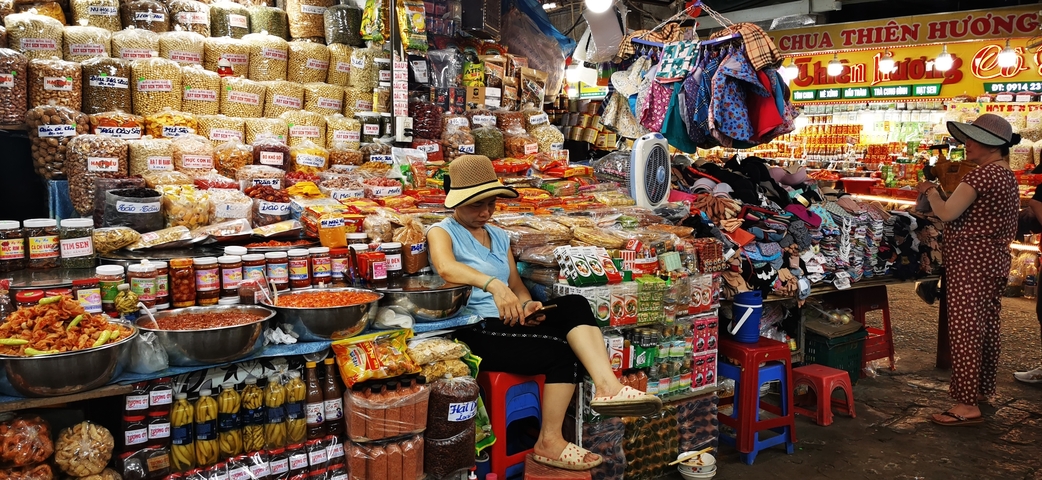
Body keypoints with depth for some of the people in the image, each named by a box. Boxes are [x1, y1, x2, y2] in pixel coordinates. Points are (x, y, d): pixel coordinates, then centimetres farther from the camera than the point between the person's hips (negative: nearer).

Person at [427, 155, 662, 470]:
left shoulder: (499, 236, 19)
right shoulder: (441, 232, -2)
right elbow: (446, 268, -25)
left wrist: (527, 306, -6)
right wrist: (492, 284, -42)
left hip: (509, 324, 6)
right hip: (475, 332, -6)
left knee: (574, 305, -19)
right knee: (563, 353, -23)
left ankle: (607, 386, -33)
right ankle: (549, 442, -12)